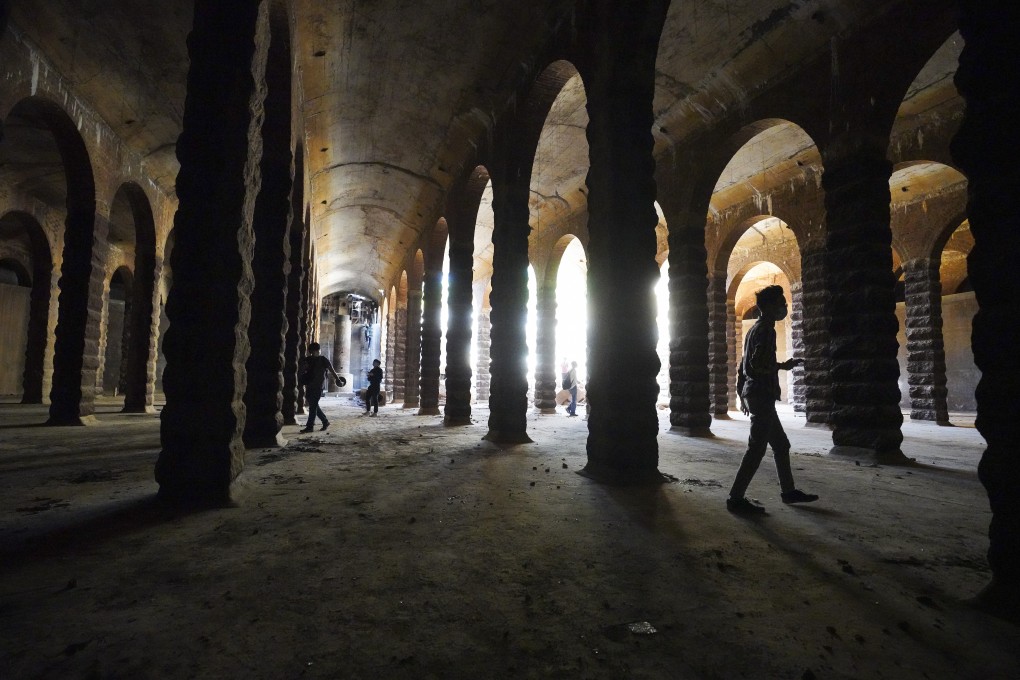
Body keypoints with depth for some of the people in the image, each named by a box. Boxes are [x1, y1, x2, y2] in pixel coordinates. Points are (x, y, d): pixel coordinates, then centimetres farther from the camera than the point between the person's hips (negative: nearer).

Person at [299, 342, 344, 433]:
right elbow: (301, 373, 9)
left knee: (313, 406, -7)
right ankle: (325, 422, 22)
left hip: (318, 386, -6)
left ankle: (310, 426, -3)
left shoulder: (323, 360, -3)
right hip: (309, 386, 6)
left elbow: (332, 371, 2)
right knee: (313, 405, 9)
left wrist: (338, 380, 5)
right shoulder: (308, 360, 9)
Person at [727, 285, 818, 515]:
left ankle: (788, 491, 28)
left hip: (753, 394, 10)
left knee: (781, 444, 18)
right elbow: (757, 364, -24)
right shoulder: (766, 329, -11)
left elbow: (743, 366, 20)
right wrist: (783, 366, -9)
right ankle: (736, 498, -6)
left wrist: (742, 396, 22)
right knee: (756, 449, -8)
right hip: (762, 395, -10)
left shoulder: (754, 329, 18)